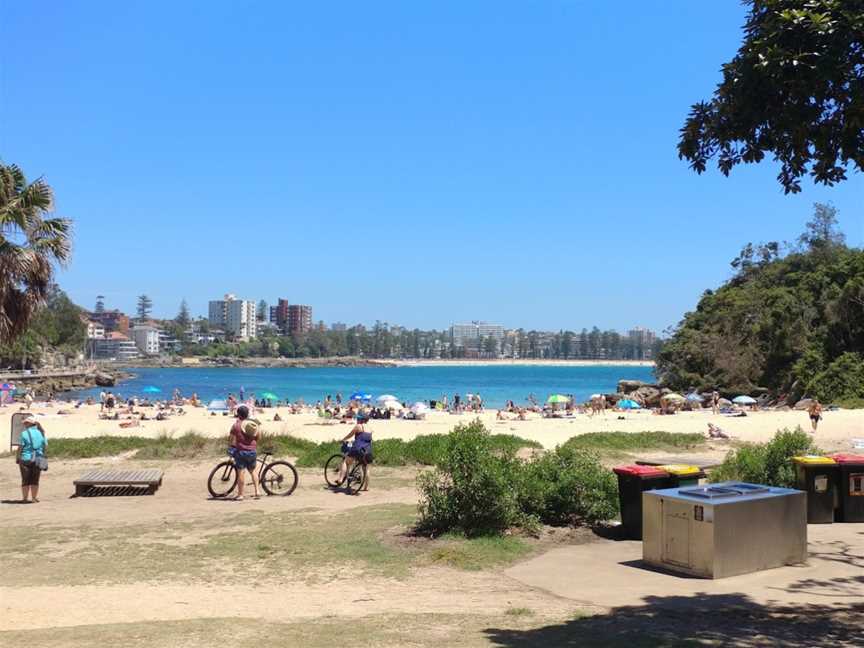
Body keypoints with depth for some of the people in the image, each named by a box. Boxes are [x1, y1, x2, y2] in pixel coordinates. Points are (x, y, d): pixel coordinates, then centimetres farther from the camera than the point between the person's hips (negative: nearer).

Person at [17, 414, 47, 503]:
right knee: (35, 480, 11)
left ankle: (24, 498, 8)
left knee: (25, 480, 5)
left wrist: (18, 458, -1)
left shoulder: (24, 433, -10)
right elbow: (45, 446, 6)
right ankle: (34, 497, 12)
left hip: (26, 459, -3)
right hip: (38, 460, 3)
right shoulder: (41, 433, 3)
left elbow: (20, 447, -10)